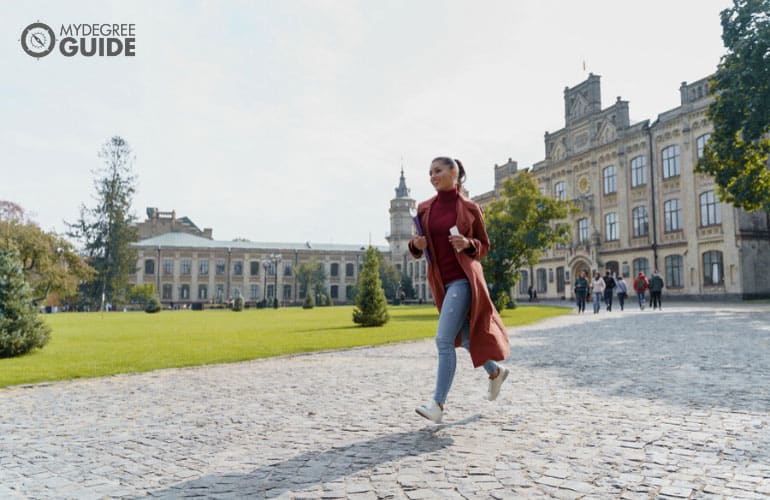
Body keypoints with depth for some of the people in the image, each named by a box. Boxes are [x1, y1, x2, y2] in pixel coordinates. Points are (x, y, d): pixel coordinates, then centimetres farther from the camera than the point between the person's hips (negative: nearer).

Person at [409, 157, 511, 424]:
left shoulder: (470, 208, -3)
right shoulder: (424, 208, 6)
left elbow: (484, 246, 6)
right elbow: (417, 250, 13)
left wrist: (468, 244, -14)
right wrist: (416, 245, -10)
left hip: (463, 278, -5)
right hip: (440, 281, 6)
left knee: (444, 340, -13)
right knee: (465, 338, 18)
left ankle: (438, 404, -6)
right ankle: (496, 371, 43)